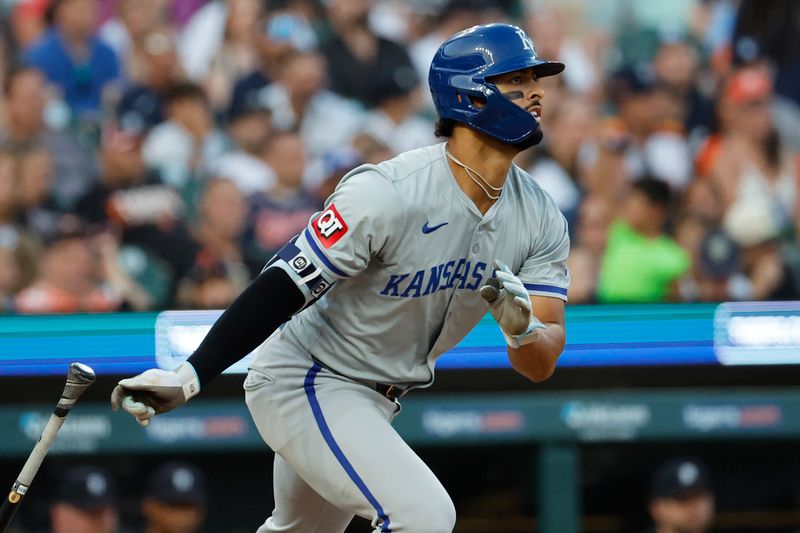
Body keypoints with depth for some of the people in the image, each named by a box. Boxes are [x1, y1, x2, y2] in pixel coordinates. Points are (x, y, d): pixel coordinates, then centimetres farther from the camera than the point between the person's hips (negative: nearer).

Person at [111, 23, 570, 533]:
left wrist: (522, 329, -32)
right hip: (305, 384, -8)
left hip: (375, 403, 8)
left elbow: (541, 366, -8)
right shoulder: (386, 192, -27)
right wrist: (190, 376, -30)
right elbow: (285, 287, -24)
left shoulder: (542, 220, -6)